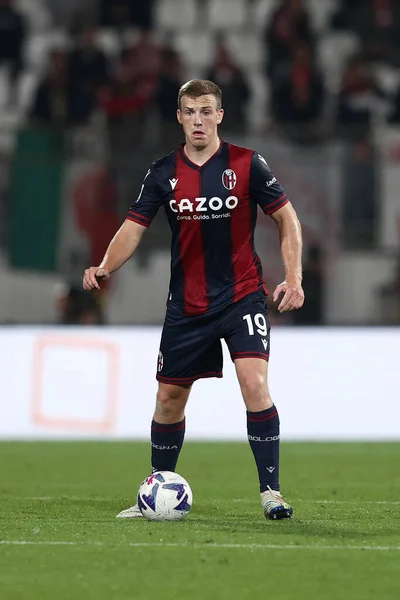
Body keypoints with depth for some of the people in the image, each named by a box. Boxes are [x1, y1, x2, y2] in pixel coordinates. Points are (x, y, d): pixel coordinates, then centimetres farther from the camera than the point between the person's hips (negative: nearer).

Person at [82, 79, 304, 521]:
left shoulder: (247, 165, -6)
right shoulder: (163, 173, 0)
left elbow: (287, 218, 1)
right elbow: (134, 227, -1)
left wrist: (293, 277, -9)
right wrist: (104, 268, -20)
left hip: (242, 296, -3)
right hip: (186, 305, 3)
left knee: (255, 384, -20)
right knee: (169, 397, 8)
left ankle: (270, 491, -12)